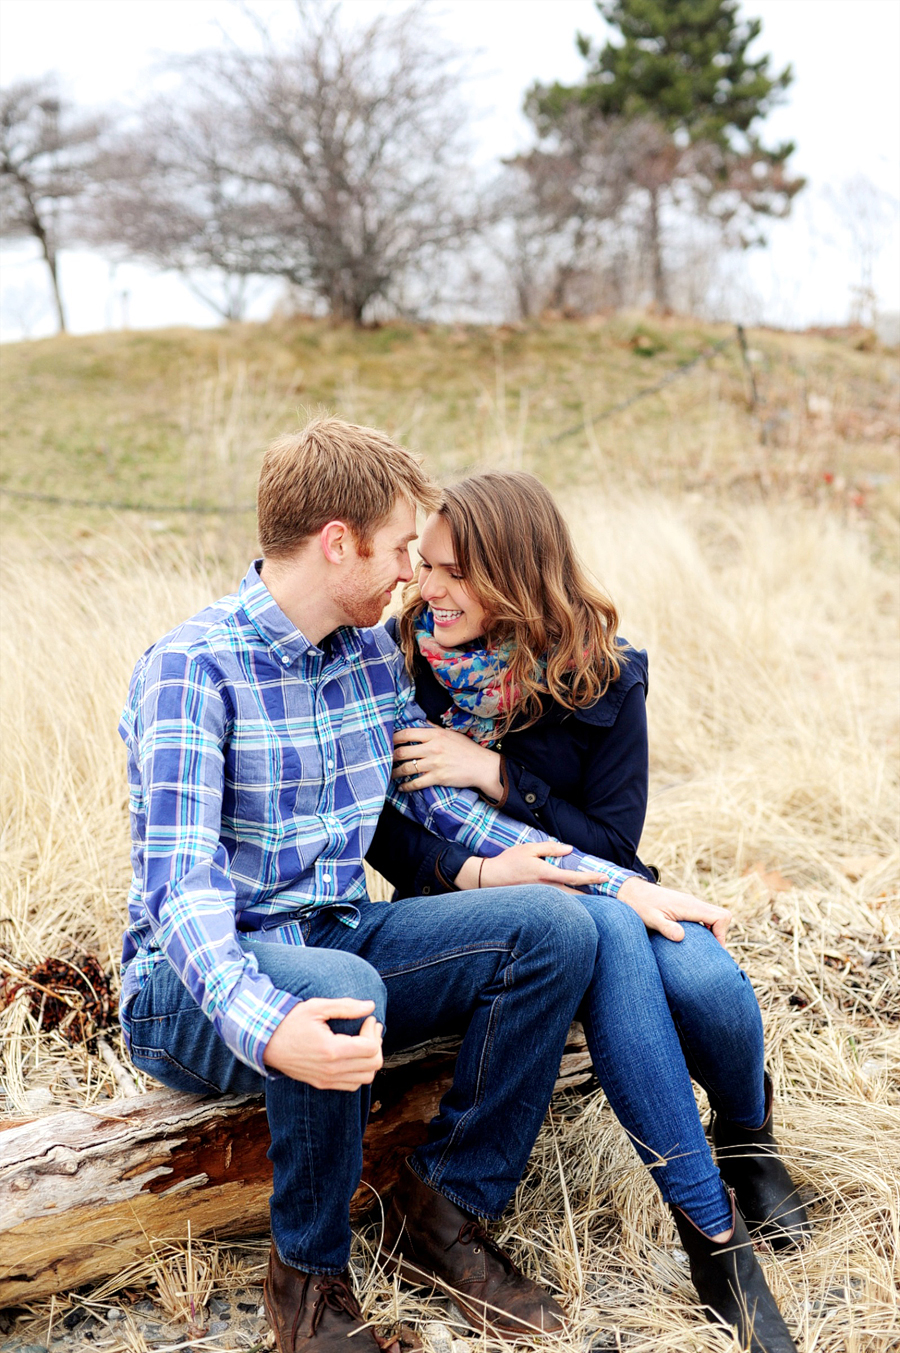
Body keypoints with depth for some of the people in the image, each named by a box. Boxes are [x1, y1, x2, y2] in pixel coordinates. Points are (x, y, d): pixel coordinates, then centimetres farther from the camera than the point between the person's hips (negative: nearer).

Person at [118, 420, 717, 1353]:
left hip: (341, 938, 7)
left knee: (555, 925, -14)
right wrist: (267, 1027, -46)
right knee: (340, 986, -39)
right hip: (198, 992, -6)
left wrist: (620, 883, -1)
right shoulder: (191, 671, -17)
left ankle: (446, 1207, -3)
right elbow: (182, 886, -26)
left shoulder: (373, 655, 7)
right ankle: (309, 1275, -13)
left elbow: (447, 805, 9)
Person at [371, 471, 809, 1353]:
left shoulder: (601, 678, -6)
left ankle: (746, 1140, 7)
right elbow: (380, 826, -4)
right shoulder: (403, 662, -6)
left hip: (587, 885, 2)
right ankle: (711, 1226, -26)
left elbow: (612, 842, -6)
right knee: (604, 930, -37)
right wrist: (467, 870, -25)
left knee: (707, 982, -32)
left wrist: (496, 775, -18)